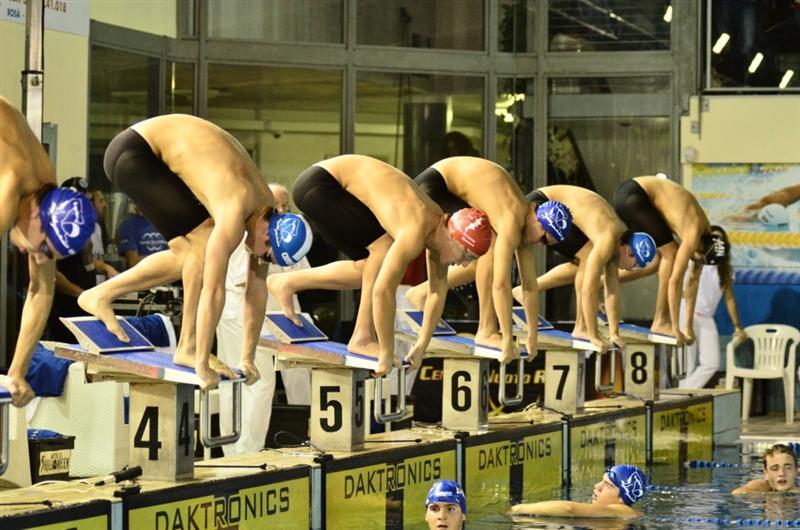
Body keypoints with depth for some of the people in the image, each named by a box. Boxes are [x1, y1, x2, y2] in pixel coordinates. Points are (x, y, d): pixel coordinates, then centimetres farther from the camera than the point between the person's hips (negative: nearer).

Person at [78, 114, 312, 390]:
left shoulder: (266, 209, -3)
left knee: (189, 255, 7)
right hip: (130, 153, -9)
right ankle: (189, 347, -9)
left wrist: (248, 359, 4)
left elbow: (257, 288, 3)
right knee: (204, 241, -16)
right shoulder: (235, 212, -29)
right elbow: (213, 290, -31)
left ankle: (101, 295, 13)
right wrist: (202, 366, -28)